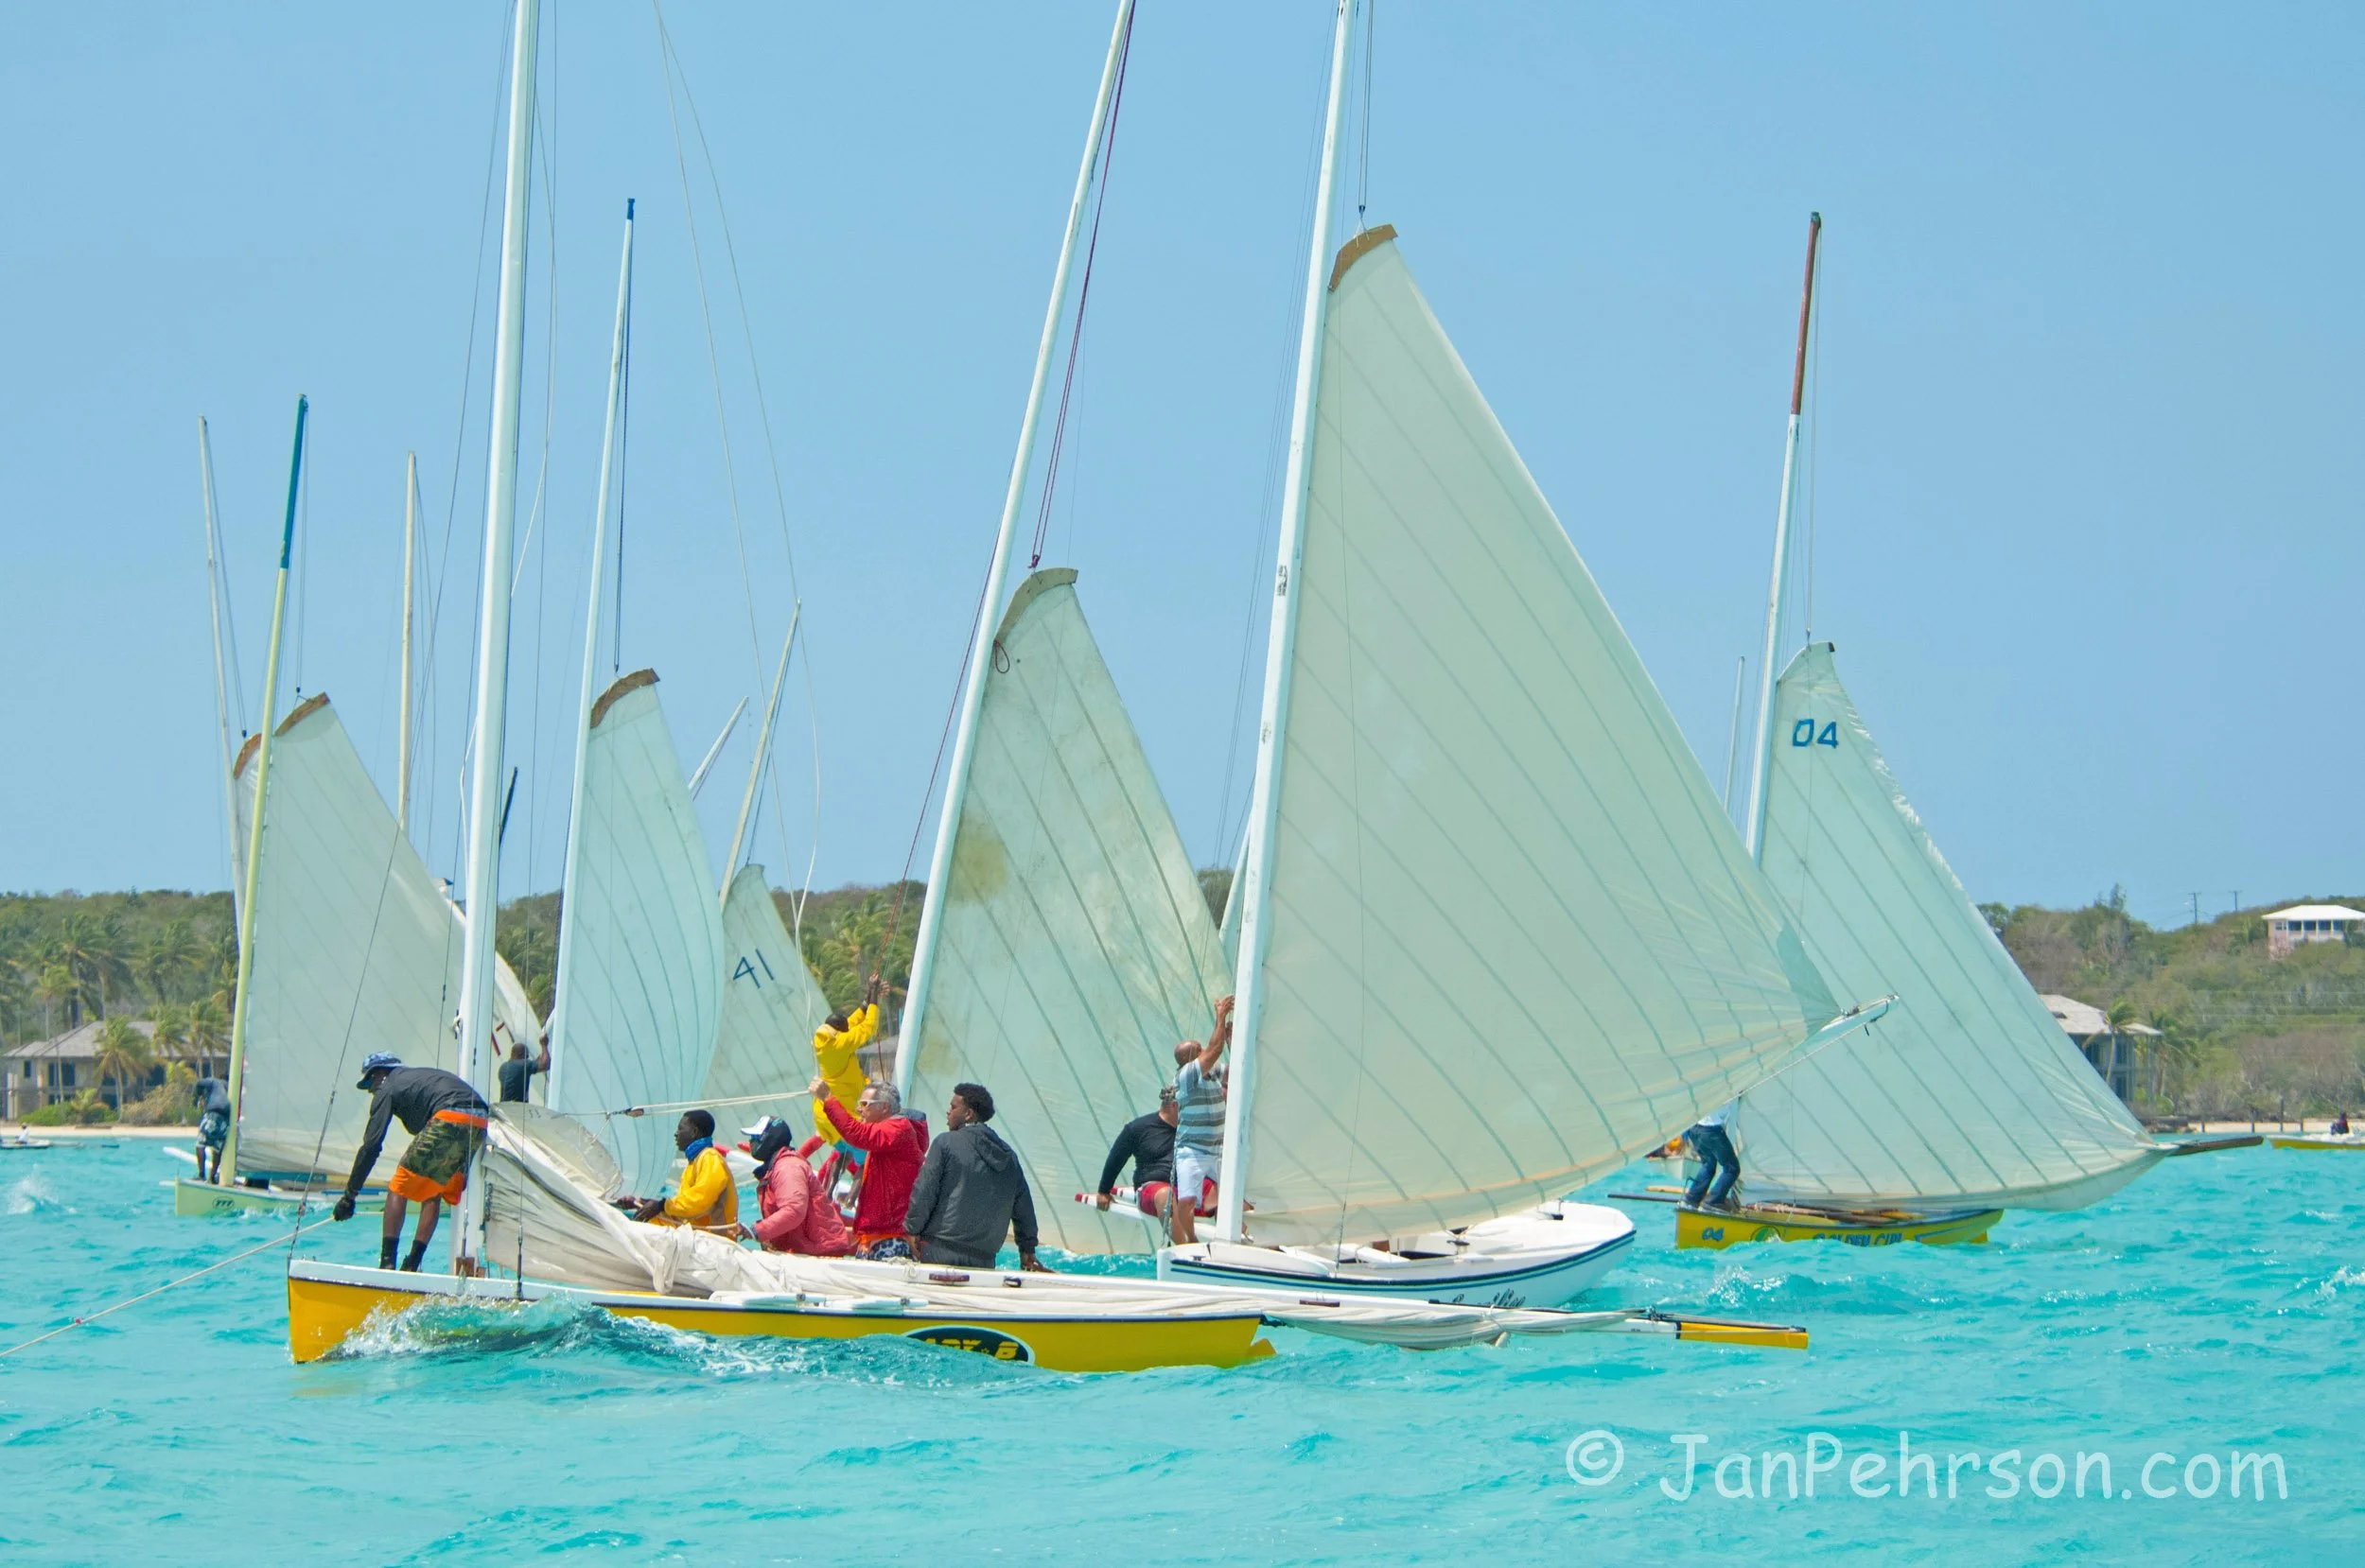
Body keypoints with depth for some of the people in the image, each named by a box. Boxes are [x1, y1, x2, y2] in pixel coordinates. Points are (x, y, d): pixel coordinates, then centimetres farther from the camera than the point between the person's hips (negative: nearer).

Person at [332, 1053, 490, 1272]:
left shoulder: (388, 1089, 13)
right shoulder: (421, 1075, 36)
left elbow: (371, 1146, 7)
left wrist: (350, 1195, 9)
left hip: (449, 1122, -7)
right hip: (479, 1125, 7)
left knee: (398, 1189, 2)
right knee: (433, 1193, 20)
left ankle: (387, 1260, -7)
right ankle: (412, 1263, 16)